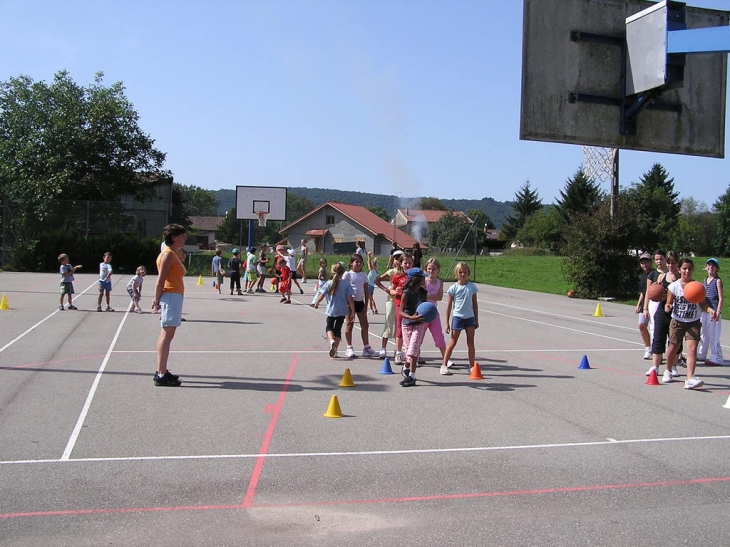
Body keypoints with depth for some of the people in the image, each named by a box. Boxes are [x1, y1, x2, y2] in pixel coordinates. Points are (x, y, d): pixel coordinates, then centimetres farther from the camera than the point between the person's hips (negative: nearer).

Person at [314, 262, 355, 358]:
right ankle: (334, 350, 11)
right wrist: (353, 312, -5)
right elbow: (350, 299, -10)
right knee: (338, 329, 13)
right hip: (342, 311, 1)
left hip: (331, 310, 0)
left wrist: (316, 304, 15)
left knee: (329, 327, 17)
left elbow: (321, 295, -5)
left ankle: (331, 340, -14)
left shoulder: (328, 284, -5)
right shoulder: (346, 284, -7)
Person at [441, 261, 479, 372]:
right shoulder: (453, 288, -4)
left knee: (470, 342, 4)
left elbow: (475, 304, 10)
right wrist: (447, 323, -3)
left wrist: (476, 320, 10)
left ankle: (472, 366, 11)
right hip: (457, 317, -2)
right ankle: (444, 364, 10)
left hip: (470, 317, 3)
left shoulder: (472, 287, 4)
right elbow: (449, 306, -1)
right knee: (452, 342, 1)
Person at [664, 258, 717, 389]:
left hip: (694, 323, 0)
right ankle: (668, 371, 37)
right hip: (677, 322, 0)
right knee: (673, 348, 12)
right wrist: (668, 307, -27)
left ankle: (690, 378, -24)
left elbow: (703, 304, -2)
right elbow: (669, 303, -3)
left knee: (692, 349, -15)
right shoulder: (673, 286, -6)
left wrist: (710, 310, -23)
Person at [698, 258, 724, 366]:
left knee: (713, 336, -4)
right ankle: (701, 355, 26)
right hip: (704, 310, 7)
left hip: (713, 311, -7)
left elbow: (721, 298, -10)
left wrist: (718, 312, -17)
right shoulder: (705, 280, 12)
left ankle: (716, 359, 1)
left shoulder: (717, 281, -7)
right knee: (703, 334, 15)